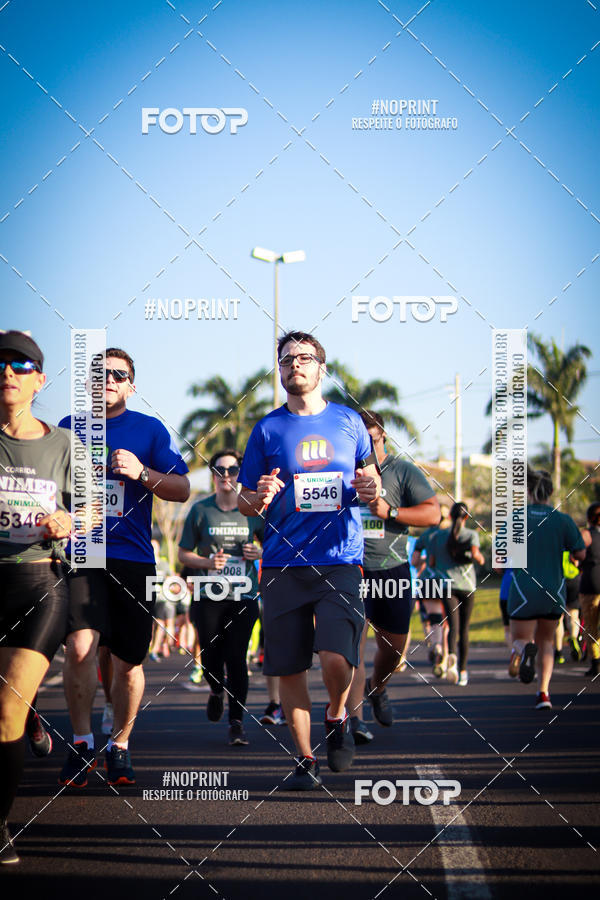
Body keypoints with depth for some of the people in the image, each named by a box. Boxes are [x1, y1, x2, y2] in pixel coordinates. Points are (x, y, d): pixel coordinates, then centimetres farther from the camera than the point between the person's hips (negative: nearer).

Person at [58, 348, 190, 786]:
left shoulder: (150, 429, 7)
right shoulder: (67, 429, 11)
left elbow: (182, 489, 2)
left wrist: (142, 473, -14)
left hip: (133, 557, 1)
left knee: (128, 661, 4)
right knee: (80, 646, -18)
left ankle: (120, 745, 22)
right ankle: (82, 743, -2)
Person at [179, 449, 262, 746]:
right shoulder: (200, 510, 3)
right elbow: (183, 554, 6)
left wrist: (259, 553, -5)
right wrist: (208, 562, -12)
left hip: (243, 597, 0)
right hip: (208, 597, 0)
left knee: (236, 657, -8)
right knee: (210, 657, -1)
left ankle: (237, 722, -2)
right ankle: (216, 691, 35)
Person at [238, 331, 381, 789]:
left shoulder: (349, 422, 9)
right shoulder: (268, 429, 7)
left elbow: (372, 476, 21)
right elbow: (244, 503, 11)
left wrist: (370, 489, -3)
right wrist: (259, 499, -13)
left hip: (340, 560, -1)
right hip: (284, 564, 1)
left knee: (336, 657, -17)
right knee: (290, 668, 1)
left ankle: (337, 716, 15)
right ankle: (305, 759, 16)